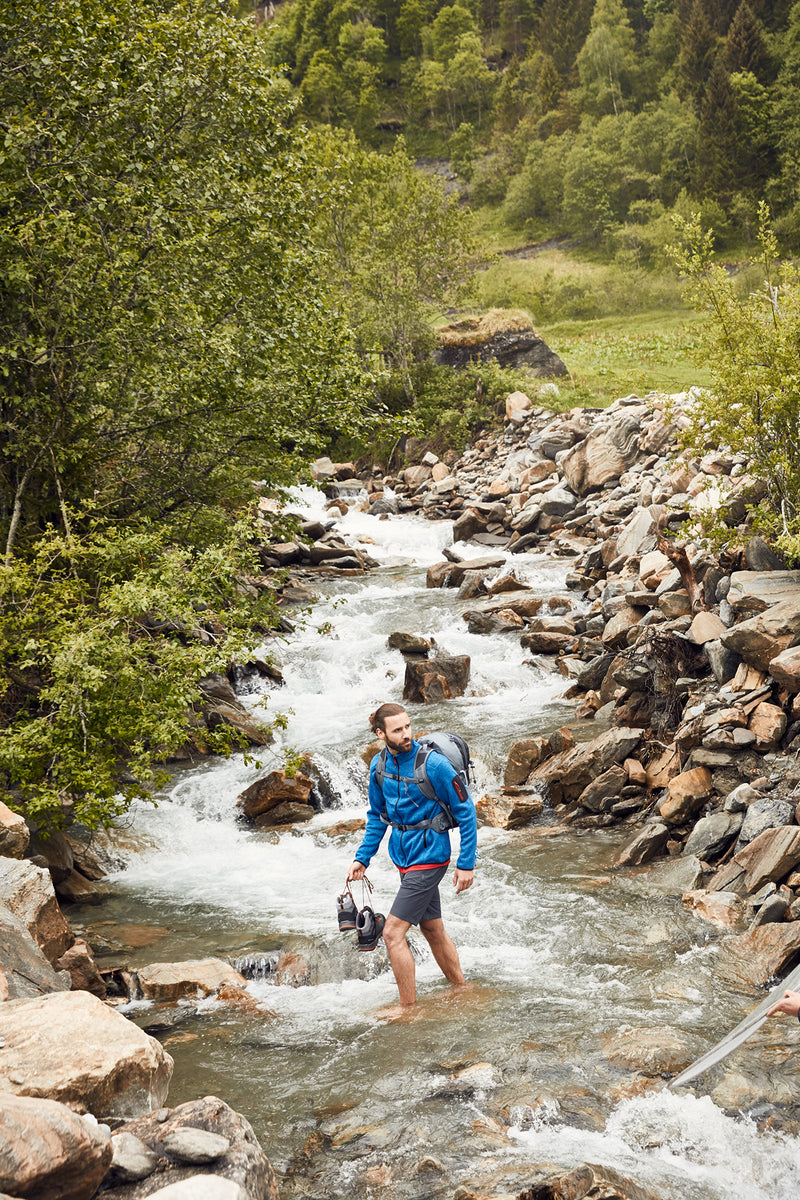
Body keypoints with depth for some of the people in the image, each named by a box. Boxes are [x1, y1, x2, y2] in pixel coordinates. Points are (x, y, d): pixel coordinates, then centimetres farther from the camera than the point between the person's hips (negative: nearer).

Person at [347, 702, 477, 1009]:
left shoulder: (433, 764, -20)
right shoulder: (379, 765, -1)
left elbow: (466, 813, -13)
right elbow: (377, 816, 14)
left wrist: (466, 864, -13)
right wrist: (362, 858, 8)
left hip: (428, 857, -7)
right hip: (404, 857, 7)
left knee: (393, 932, -10)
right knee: (432, 929, 18)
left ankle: (409, 1012, 0)